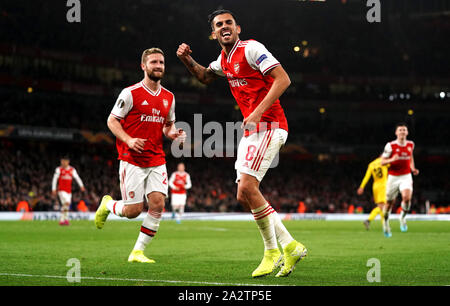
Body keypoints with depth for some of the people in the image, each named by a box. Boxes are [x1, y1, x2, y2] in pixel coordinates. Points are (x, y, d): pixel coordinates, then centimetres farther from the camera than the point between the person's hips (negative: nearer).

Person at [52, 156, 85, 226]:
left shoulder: (72, 170, 7)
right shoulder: (59, 169, -3)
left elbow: (77, 178, 4)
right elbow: (54, 179, -2)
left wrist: (81, 186, -9)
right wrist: (53, 189, -7)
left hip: (69, 191, 4)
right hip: (61, 190, -4)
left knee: (64, 206, 8)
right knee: (67, 203, -22)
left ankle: (61, 220, 19)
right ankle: (66, 218, -13)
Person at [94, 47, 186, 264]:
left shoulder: (169, 97, 10)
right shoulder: (131, 93, -6)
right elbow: (112, 120, -3)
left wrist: (173, 133, 0)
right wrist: (129, 140, -19)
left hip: (157, 160, 5)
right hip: (132, 159, -5)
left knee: (158, 204, -9)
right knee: (133, 210, -6)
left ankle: (138, 252, 3)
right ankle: (108, 205, 29)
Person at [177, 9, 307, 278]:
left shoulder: (251, 49, -10)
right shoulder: (225, 59, 16)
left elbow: (283, 79, -18)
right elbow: (205, 77, 36)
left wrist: (258, 112, -26)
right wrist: (188, 60, 16)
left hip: (268, 126, -9)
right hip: (251, 130, 9)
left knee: (247, 187, -19)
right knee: (244, 197, 5)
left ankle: (272, 251, -5)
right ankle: (290, 246, 12)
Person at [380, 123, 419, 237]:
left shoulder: (410, 144, 4)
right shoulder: (390, 145, -8)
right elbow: (382, 162, -6)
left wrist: (413, 169, 10)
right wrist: (392, 159, -25)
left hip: (406, 176, 2)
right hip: (393, 177, -1)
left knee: (407, 197, -25)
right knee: (390, 202, 7)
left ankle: (403, 217, 1)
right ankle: (386, 222, 34)